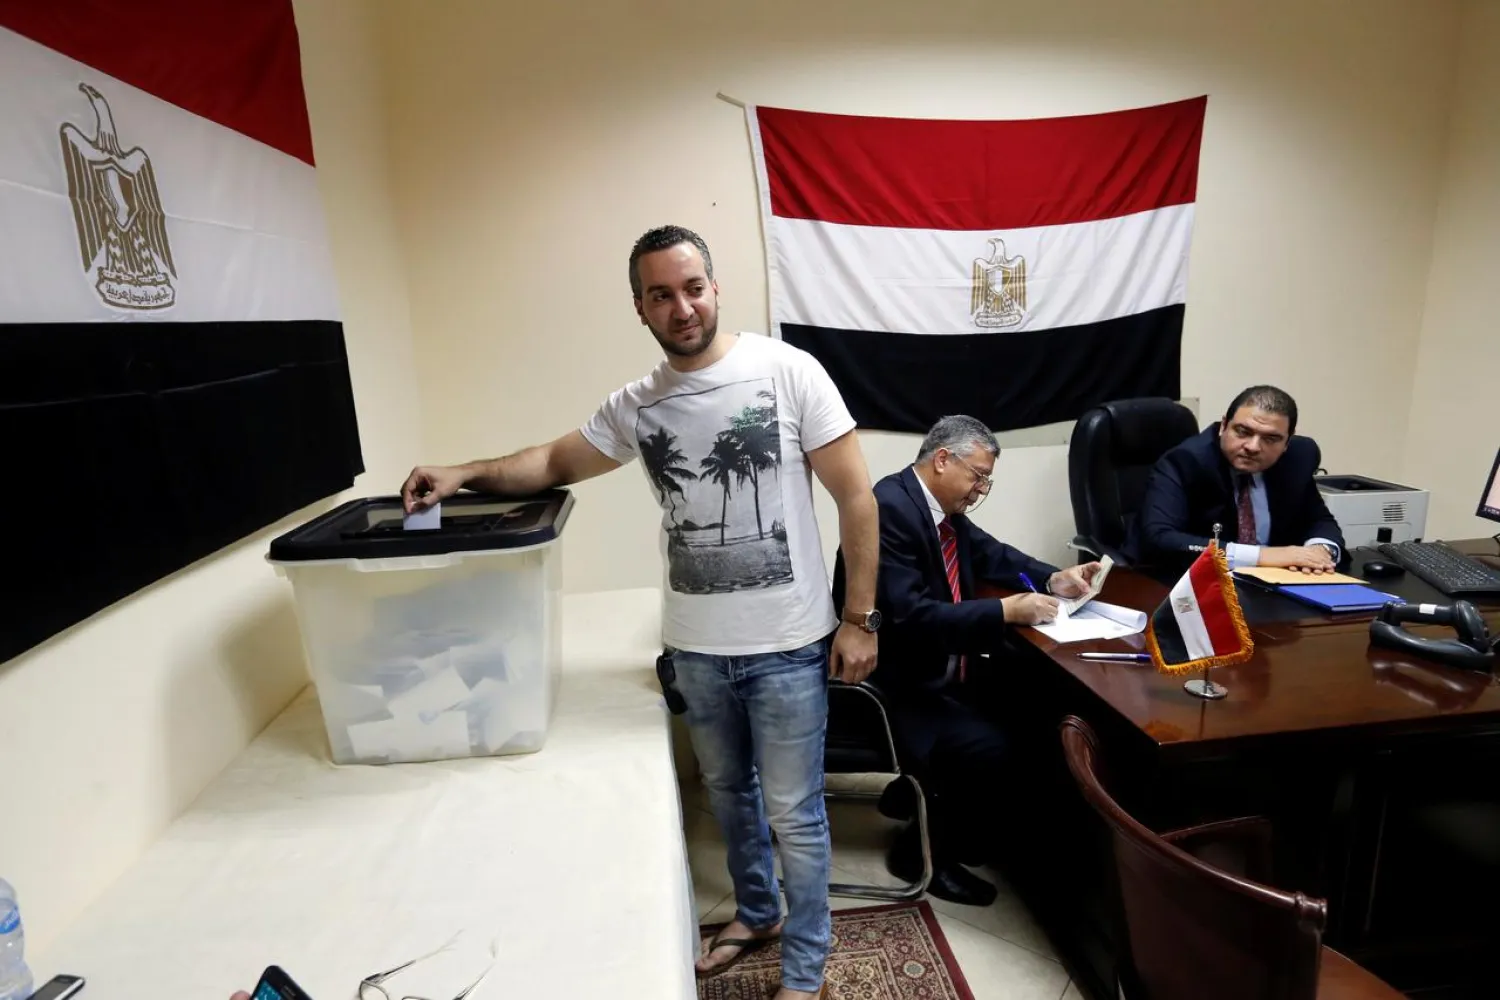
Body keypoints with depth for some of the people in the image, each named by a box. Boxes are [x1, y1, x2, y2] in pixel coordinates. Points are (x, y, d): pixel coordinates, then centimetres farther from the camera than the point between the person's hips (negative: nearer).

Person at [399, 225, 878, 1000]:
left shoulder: (787, 370, -12)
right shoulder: (635, 407, 1)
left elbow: (856, 496, -9)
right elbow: (554, 462, 15)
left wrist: (858, 617, -10)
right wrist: (465, 474, -2)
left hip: (787, 646, -4)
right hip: (694, 647, 5)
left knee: (794, 813, 11)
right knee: (727, 792, 24)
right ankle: (756, 912, 51)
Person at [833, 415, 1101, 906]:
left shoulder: (945, 507, 5)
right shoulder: (890, 507, -24)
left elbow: (990, 554, 19)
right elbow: (908, 615, -30)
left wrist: (1055, 579, 2)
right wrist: (1004, 612, -26)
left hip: (935, 669, 10)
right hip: (892, 685, -10)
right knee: (988, 746, -20)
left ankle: (924, 798, 21)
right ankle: (924, 849, 7)